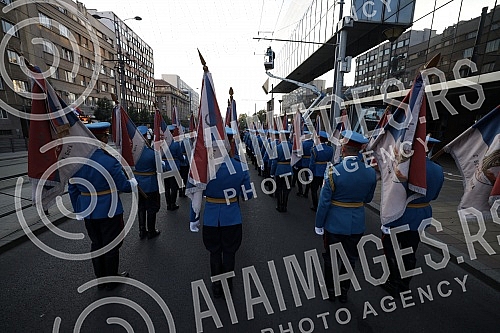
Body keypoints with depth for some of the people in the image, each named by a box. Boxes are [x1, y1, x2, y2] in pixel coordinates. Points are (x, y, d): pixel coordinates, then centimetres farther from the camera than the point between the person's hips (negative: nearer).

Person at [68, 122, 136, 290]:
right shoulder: (109, 161, -22)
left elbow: (72, 189, 4)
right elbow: (124, 186, -16)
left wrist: (78, 210, 15)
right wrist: (133, 182, 6)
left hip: (87, 212, 6)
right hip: (109, 211, -5)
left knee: (96, 244, 20)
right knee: (111, 245, 11)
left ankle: (100, 279, 36)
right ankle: (111, 281, 28)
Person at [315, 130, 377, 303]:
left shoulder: (333, 172, -22)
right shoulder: (371, 172, -10)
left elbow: (324, 202, -17)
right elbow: (368, 199, 4)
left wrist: (319, 225, -5)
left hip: (334, 224, -3)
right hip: (357, 225, 4)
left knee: (331, 259, 18)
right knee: (350, 259, 22)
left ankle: (330, 290, 37)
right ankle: (344, 291, 40)